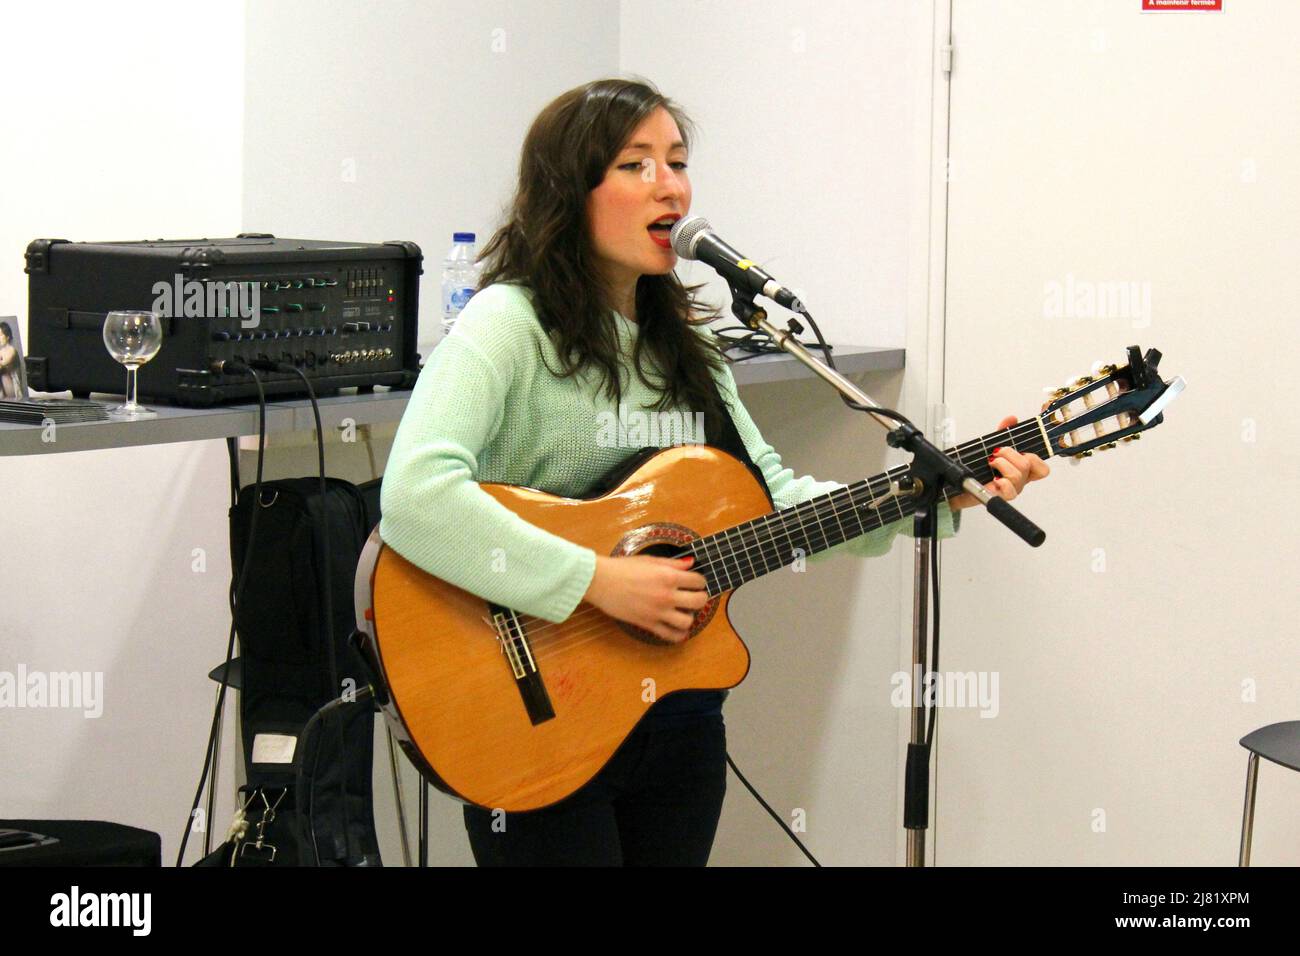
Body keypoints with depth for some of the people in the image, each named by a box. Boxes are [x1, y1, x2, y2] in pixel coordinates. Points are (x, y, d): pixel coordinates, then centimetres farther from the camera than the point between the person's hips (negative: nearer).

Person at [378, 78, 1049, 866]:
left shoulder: (679, 338, 11)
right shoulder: (510, 323, -15)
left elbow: (770, 495, 10)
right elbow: (414, 498, -30)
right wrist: (600, 582, -28)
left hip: (679, 711, 7)